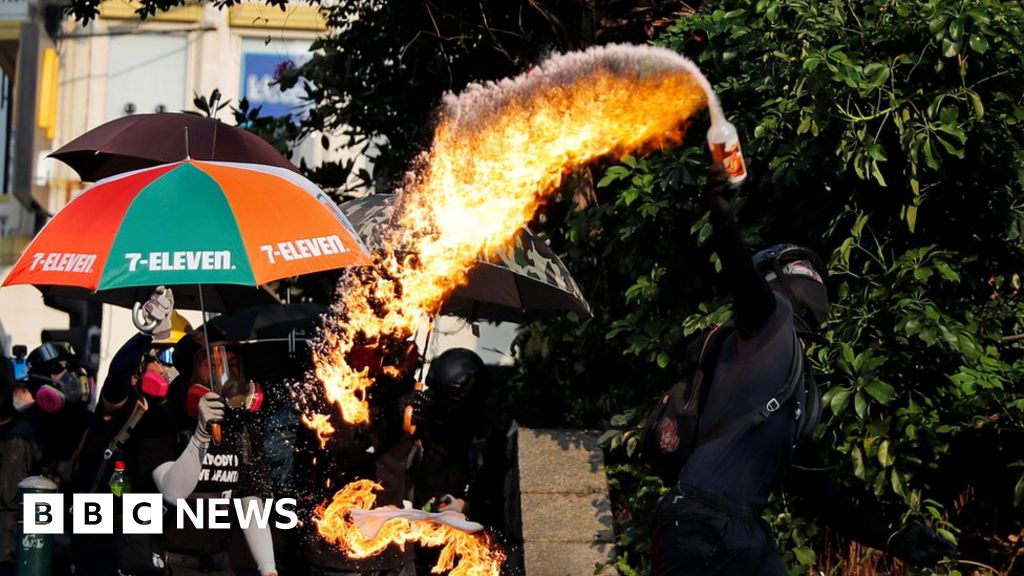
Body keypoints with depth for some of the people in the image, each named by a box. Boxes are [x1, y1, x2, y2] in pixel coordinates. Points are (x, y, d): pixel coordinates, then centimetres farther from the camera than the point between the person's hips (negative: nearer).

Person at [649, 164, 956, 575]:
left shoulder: (804, 397, 25)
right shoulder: (769, 321, 2)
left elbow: (815, 489, 26)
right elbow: (744, 279, -21)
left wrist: (891, 541, 22)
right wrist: (723, 219, -42)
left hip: (751, 536, 9)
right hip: (700, 530, -9)